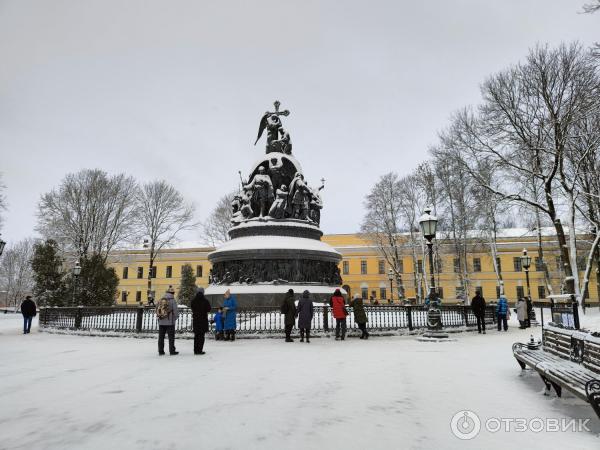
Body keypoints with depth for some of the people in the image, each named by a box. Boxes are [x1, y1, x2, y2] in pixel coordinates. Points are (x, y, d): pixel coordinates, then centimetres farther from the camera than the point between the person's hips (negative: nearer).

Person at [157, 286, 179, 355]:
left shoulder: (160, 300, 4)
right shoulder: (172, 300, -11)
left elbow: (157, 310, 5)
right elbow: (176, 311, -10)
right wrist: (175, 317, 8)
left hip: (161, 322, 4)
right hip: (170, 322, -4)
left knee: (161, 337, 12)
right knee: (171, 337, 5)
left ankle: (160, 351, 16)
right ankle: (172, 351, 7)